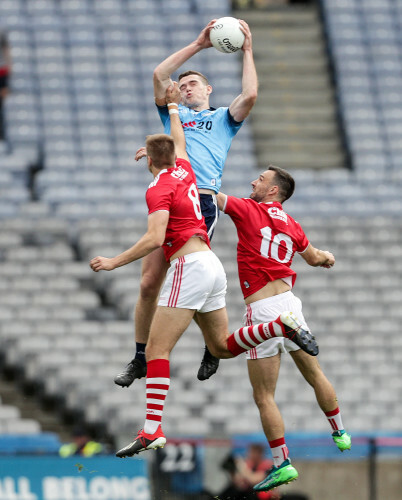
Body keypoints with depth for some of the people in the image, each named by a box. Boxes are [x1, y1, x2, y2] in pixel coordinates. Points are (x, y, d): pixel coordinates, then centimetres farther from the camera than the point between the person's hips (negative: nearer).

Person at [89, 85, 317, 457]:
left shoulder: (159, 189, -8)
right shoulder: (184, 171, 14)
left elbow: (154, 239, -20)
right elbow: (179, 142, 37)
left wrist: (114, 262, -15)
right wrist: (174, 106, 51)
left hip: (189, 266, -9)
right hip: (212, 265, 9)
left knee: (156, 349, -11)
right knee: (222, 346, 20)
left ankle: (152, 430, -21)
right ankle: (283, 326, 2)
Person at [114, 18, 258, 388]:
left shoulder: (223, 119, 19)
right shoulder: (173, 114, 27)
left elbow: (249, 95, 0)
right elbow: (159, 75, 14)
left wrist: (247, 52, 6)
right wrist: (198, 45, 12)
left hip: (203, 202, -4)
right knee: (149, 283, -1)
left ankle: (214, 349, 10)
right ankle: (140, 360, 9)